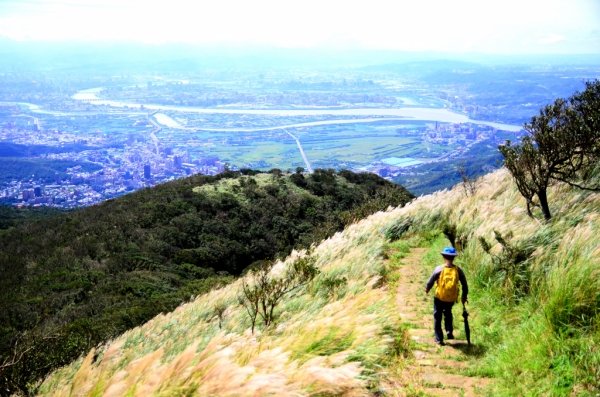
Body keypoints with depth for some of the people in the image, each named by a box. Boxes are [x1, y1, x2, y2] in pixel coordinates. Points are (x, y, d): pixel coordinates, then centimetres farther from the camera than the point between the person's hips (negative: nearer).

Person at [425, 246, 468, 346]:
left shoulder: (439, 269, -16)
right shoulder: (458, 270, -9)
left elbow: (431, 281, -6)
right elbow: (464, 285, 0)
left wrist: (427, 289, 14)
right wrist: (464, 296, 15)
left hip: (439, 297, -3)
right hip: (452, 298, 3)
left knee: (437, 317, 14)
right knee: (448, 313, 31)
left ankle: (439, 339, 16)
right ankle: (449, 332, 20)